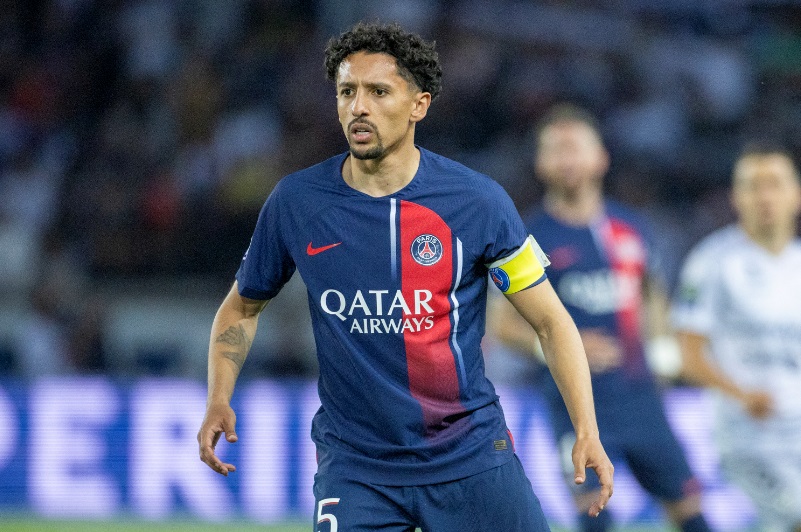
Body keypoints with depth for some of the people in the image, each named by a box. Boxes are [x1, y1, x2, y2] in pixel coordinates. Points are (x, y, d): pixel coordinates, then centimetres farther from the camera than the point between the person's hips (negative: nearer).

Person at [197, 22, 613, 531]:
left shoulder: (478, 200, -7)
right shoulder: (294, 202, -2)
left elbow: (551, 321, -1)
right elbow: (243, 306, 14)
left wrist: (588, 433, -12)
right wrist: (219, 401, -2)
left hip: (471, 456, -1)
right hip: (353, 466, 1)